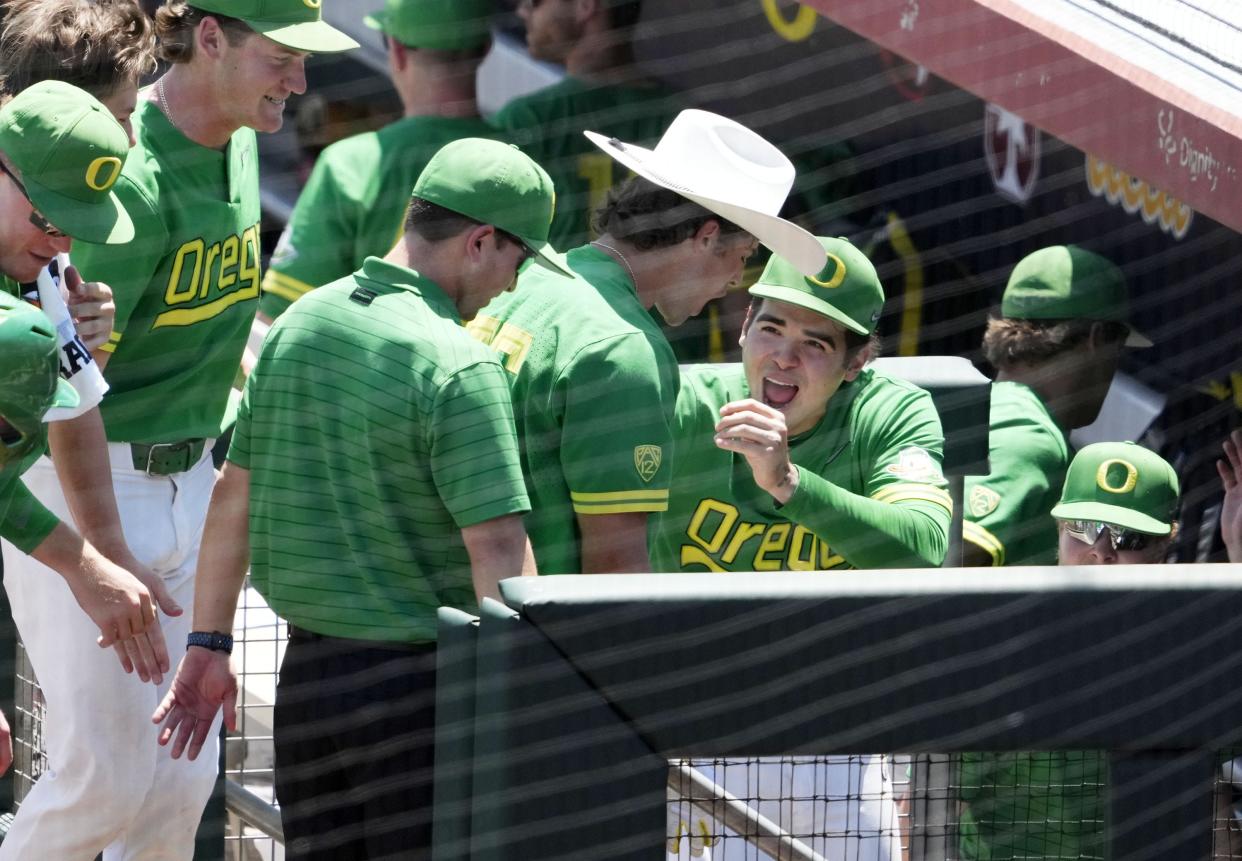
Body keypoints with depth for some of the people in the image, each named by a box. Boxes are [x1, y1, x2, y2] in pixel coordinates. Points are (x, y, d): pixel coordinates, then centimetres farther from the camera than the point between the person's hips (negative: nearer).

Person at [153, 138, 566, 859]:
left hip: (308, 665, 7)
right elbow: (497, 549, -20)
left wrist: (209, 644, 18)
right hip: (420, 679, -7)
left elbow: (235, 496, 12)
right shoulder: (459, 367, -16)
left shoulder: (299, 323, 7)